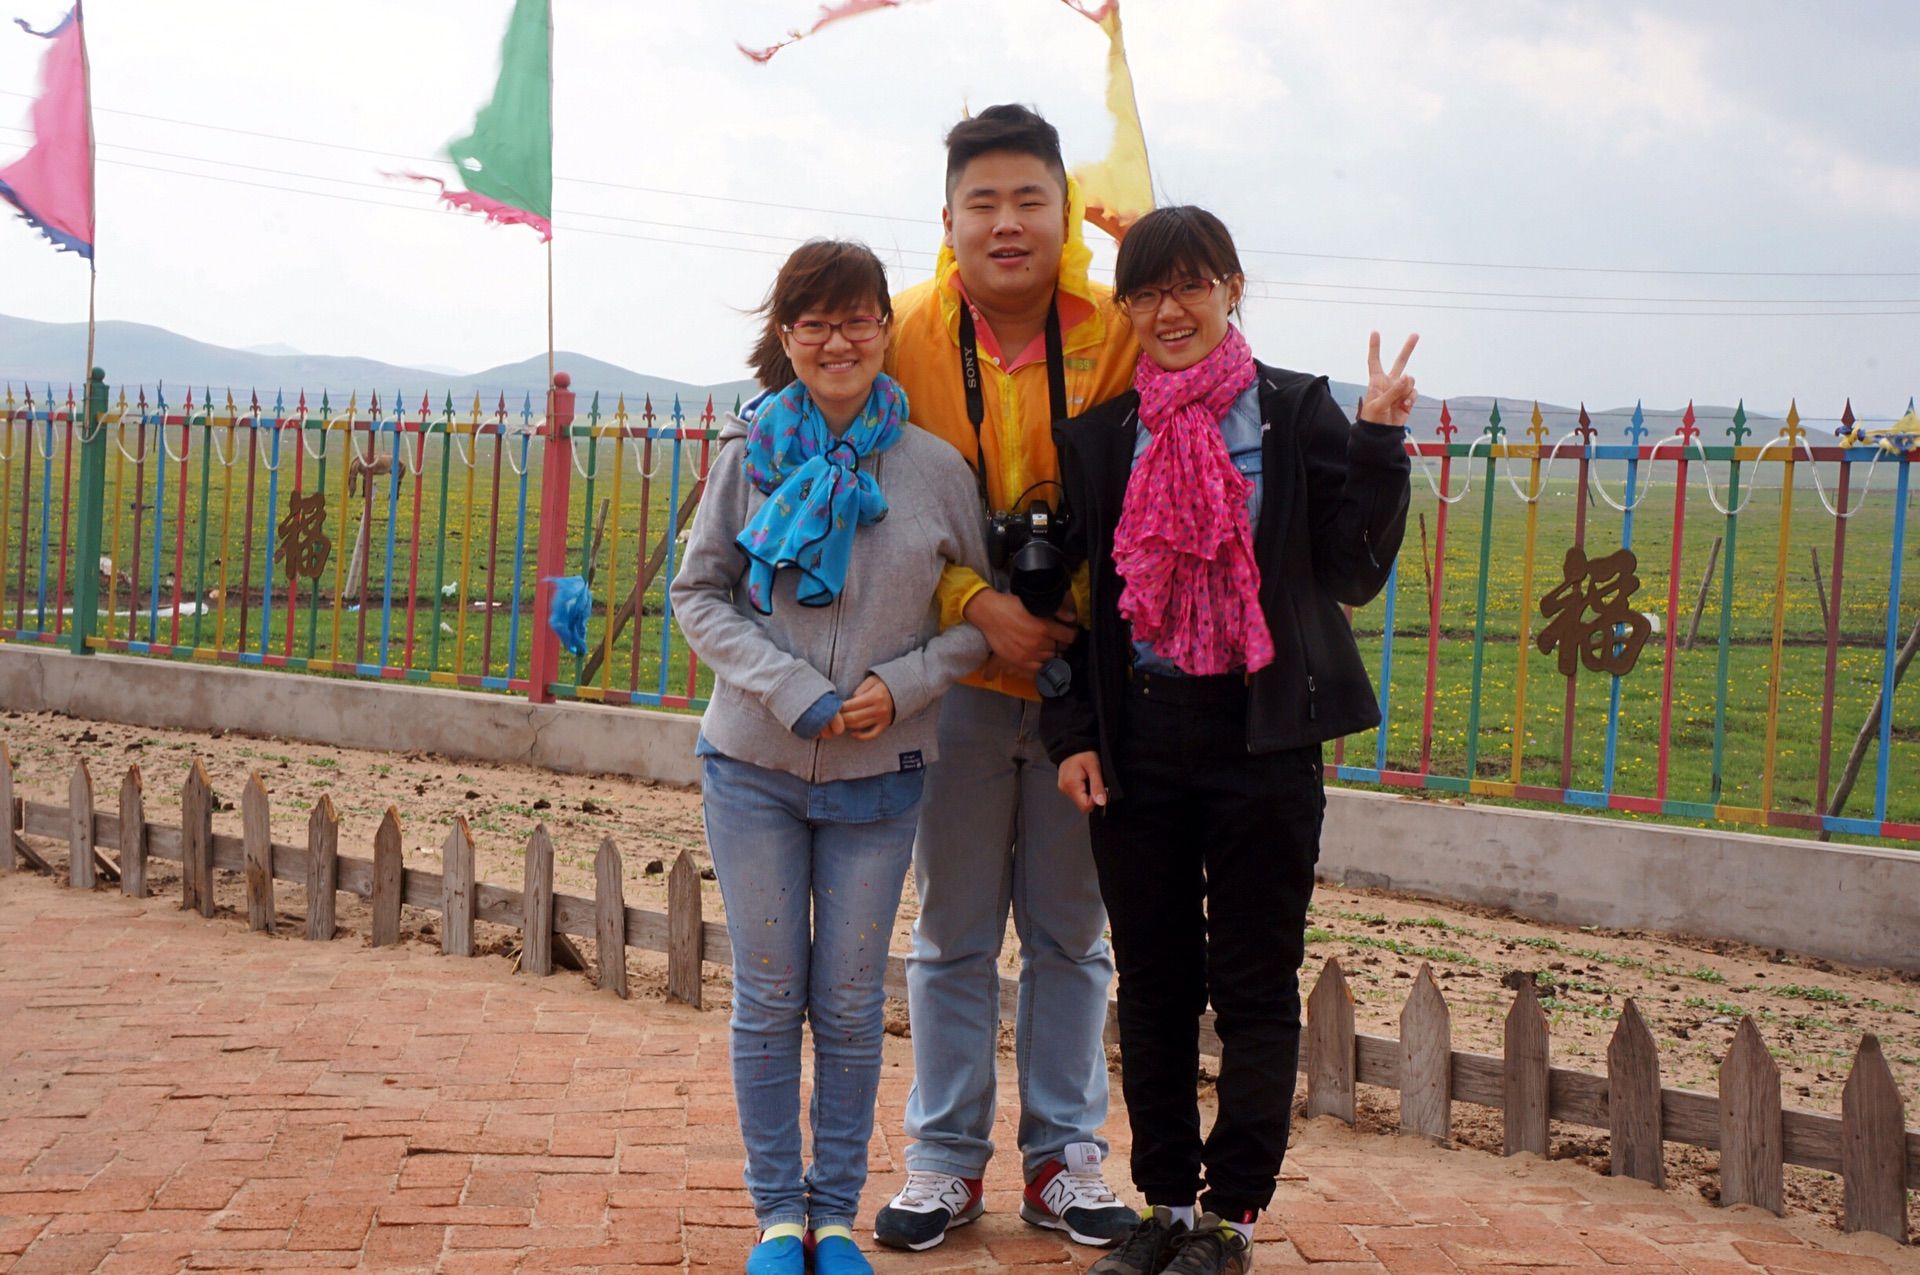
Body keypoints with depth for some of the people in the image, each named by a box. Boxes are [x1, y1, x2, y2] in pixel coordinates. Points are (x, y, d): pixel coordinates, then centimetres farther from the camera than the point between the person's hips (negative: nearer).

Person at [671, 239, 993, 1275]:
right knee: (769, 997, 8)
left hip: (879, 773, 0)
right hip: (754, 765, 0)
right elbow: (699, 595, 0)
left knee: (850, 1002, 7)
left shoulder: (935, 468, -3)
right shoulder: (751, 453, -3)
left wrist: (904, 684, -12)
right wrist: (794, 691, -13)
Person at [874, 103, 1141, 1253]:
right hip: (960, 672, 0)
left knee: (1071, 931, 11)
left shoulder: (1119, 336, -7)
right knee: (955, 932, 10)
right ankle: (947, 1156, 24)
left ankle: (1065, 1153, 25)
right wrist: (976, 605, -17)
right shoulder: (911, 336, -7)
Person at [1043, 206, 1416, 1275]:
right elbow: (1074, 595, 10)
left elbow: (1355, 573, -4)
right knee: (1154, 985, 10)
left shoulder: (1296, 413, 1)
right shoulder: (1101, 433, 8)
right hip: (1138, 741, 3)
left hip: (1263, 742, -3)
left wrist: (1377, 443, -14)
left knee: (1255, 987, 3)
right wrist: (1072, 732, 2)